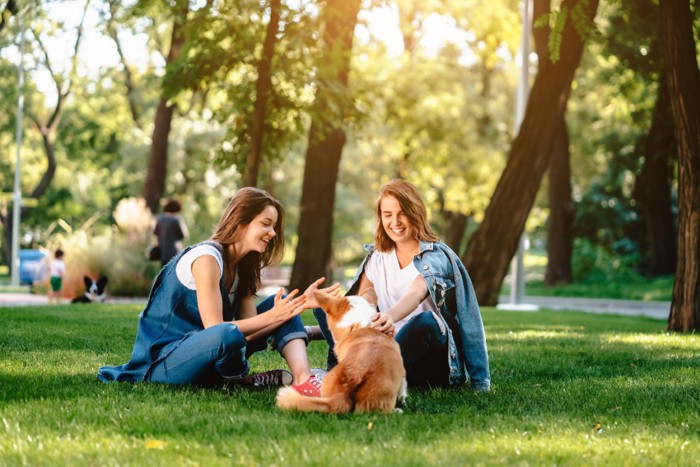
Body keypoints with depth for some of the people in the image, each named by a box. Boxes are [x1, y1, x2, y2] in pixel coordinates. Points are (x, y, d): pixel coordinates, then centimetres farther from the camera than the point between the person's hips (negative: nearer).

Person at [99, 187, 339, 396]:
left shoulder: (243, 266, 9)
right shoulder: (206, 258, -17)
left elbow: (248, 325, -3)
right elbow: (215, 329, -23)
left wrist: (298, 304, -12)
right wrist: (272, 316, -25)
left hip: (203, 351, 9)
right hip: (162, 362, -9)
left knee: (278, 304, 3)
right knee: (227, 336, -40)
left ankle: (303, 379, -20)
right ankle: (240, 381, -6)